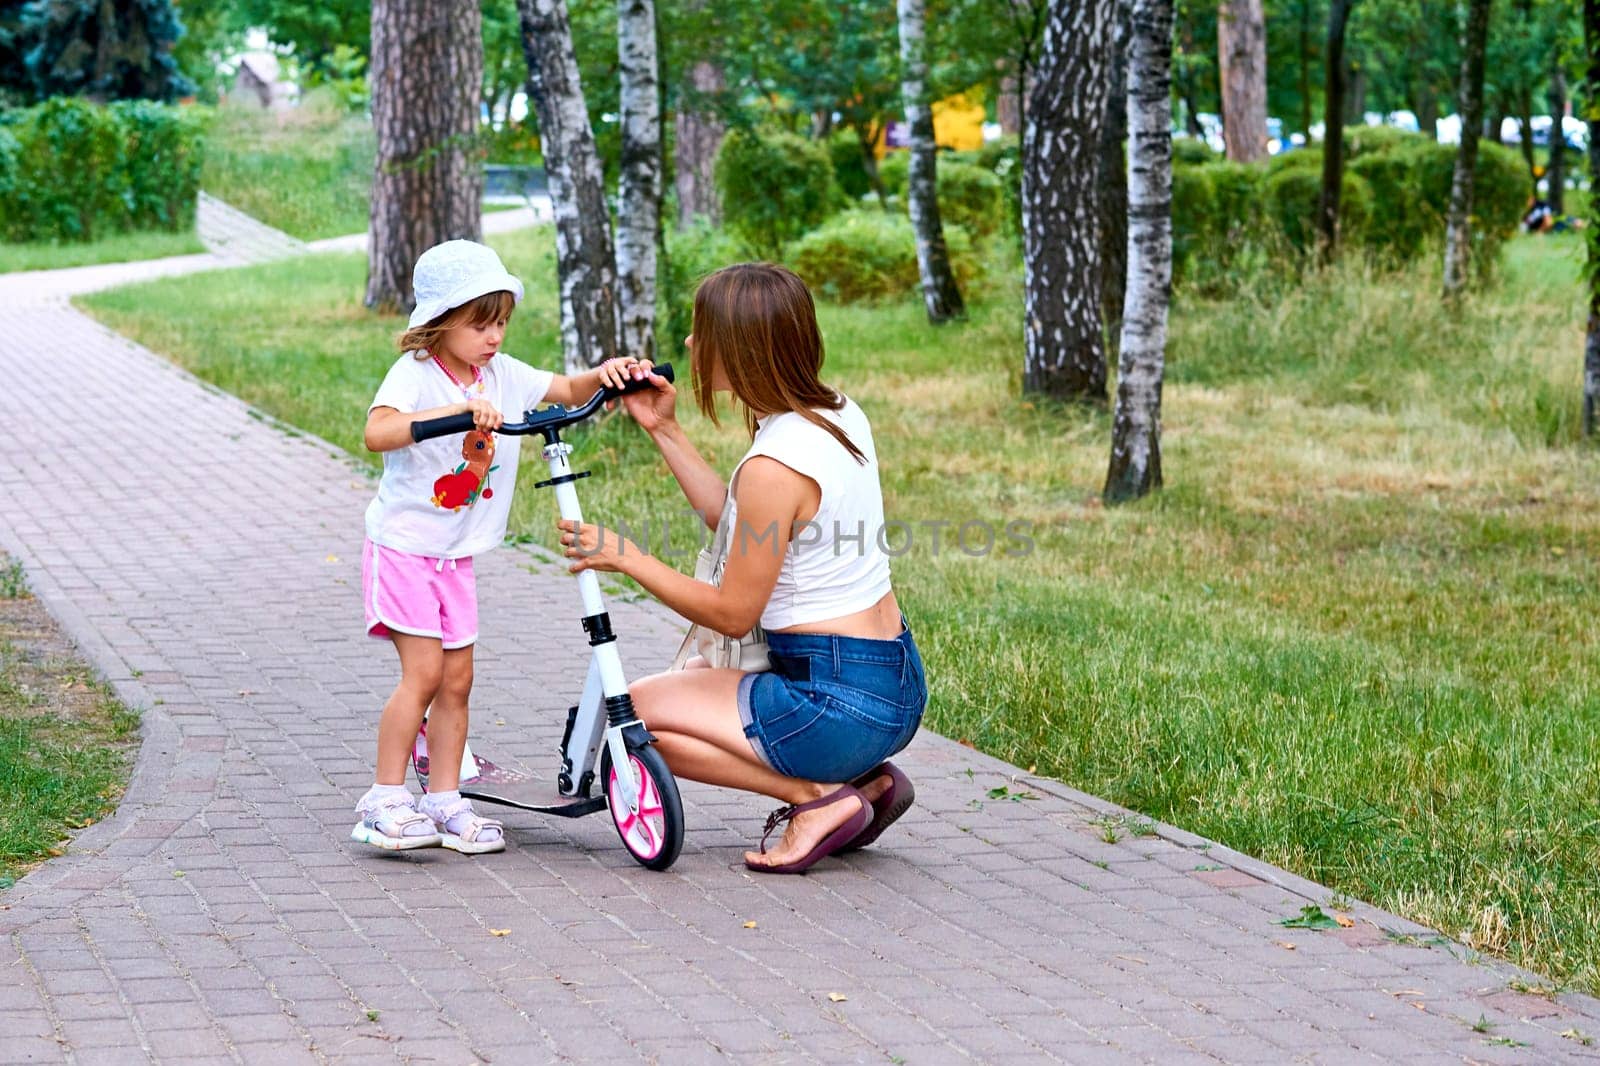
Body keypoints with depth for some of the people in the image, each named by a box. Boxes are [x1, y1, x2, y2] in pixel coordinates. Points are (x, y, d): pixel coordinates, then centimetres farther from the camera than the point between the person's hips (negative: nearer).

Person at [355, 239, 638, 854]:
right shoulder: (414, 373, -16)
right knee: (424, 672, -13)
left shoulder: (503, 375, 4)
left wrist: (603, 375, -16)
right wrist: (458, 409, -44)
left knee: (457, 680, 6)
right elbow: (377, 433, -33)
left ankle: (446, 802, 14)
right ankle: (385, 803, -7)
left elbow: (567, 392, 7)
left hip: (455, 557, 7)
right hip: (403, 546, -7)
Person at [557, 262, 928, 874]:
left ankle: (816, 796, -4)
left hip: (839, 702, -9)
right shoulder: (838, 414, 5)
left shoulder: (773, 467, -22)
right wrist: (664, 431, 14)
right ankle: (862, 780, 15)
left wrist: (624, 558, -6)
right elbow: (735, 521, 15)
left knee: (632, 710, 3)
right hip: (895, 685, 9)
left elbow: (732, 614, -14)